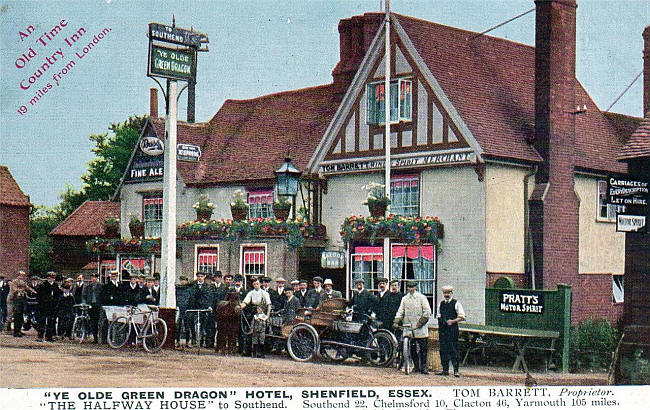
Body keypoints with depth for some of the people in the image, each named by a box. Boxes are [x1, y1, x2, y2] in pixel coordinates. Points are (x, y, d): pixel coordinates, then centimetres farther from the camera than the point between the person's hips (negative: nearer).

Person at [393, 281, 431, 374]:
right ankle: (417, 367, 12)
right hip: (408, 327, 3)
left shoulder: (421, 297, 4)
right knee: (412, 349, 3)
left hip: (420, 328, -3)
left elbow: (427, 311, -1)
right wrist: (396, 322, -6)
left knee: (423, 348, -5)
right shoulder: (404, 298, 14)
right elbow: (400, 311, 10)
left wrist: (421, 322, -11)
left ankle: (424, 367, 2)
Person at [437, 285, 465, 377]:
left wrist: (453, 321, -16)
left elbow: (462, 317, -4)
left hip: (452, 328, -5)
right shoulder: (441, 303, 14)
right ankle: (445, 369, 13)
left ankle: (456, 370, -5)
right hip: (442, 329, 5)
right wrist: (440, 321, 10)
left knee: (454, 349, -7)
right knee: (443, 349, 6)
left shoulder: (456, 303, -2)